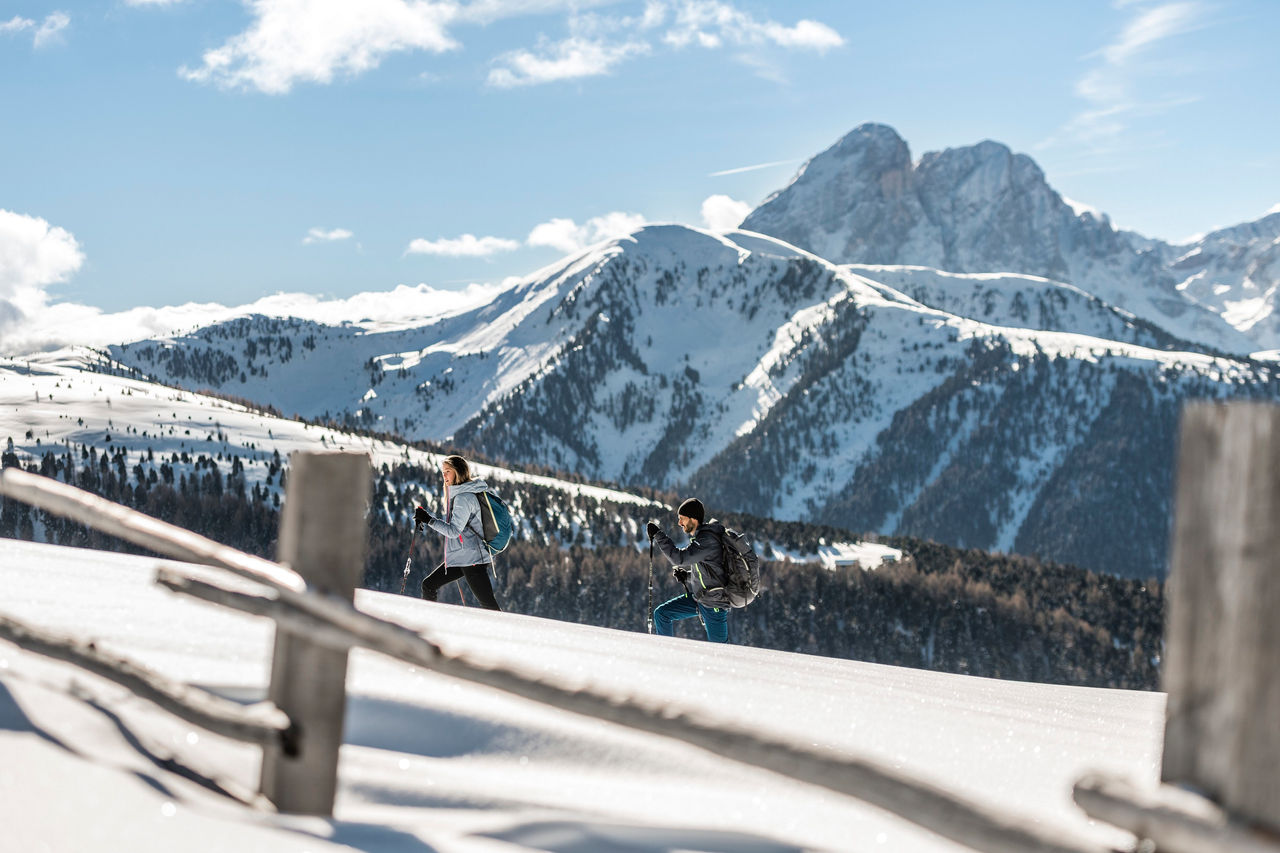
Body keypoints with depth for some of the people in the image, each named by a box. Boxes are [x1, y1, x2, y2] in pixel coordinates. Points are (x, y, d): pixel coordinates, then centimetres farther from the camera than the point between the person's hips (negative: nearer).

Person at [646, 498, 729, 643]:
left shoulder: (708, 540, -22)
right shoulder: (699, 536, 9)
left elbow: (679, 558, -30)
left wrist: (658, 534, -26)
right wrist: (686, 576, 2)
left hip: (713, 603, -10)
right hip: (697, 597, 10)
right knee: (661, 613, 6)